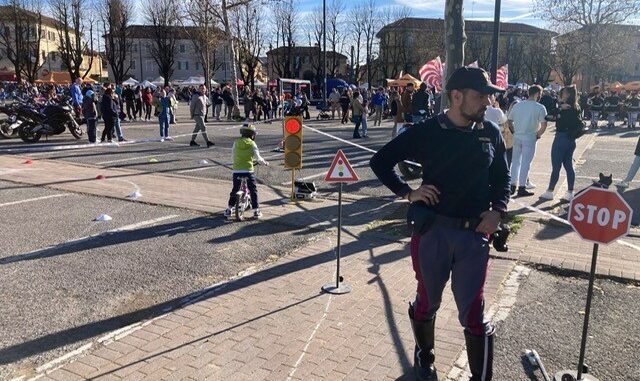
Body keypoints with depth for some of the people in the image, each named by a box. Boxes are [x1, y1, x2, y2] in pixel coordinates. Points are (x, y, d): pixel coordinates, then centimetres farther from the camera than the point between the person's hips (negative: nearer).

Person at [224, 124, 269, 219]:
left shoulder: (236, 142, 7)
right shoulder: (252, 144, -1)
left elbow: (233, 154, 16)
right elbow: (257, 157, 0)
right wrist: (265, 162, 18)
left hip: (236, 171, 3)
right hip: (248, 170, -3)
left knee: (235, 189, 17)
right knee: (253, 190, 9)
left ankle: (229, 209, 19)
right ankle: (256, 211, 9)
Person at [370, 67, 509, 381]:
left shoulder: (490, 134, 3)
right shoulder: (426, 132, -6)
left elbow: (502, 178, 15)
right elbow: (380, 161, 2)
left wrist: (497, 210, -2)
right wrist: (407, 193, -7)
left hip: (474, 235, 1)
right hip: (432, 231, -1)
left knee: (473, 312, 4)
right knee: (427, 301, 17)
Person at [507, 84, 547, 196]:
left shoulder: (517, 105, 5)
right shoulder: (540, 108, -8)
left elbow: (509, 121, 8)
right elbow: (544, 125, -14)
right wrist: (538, 135, 1)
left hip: (517, 137, 4)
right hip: (530, 138, -4)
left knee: (515, 161, 13)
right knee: (525, 163, 2)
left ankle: (512, 186, 16)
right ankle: (522, 187, 5)